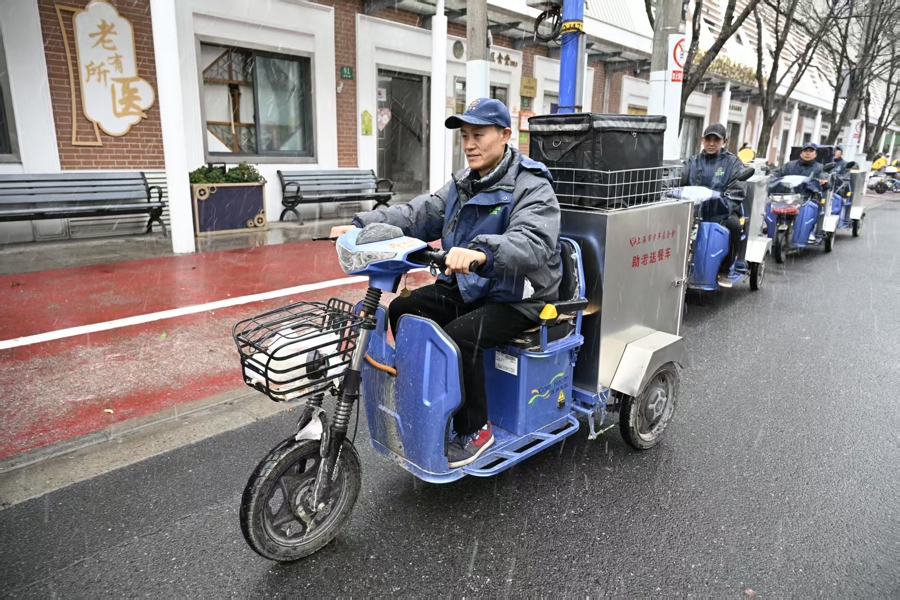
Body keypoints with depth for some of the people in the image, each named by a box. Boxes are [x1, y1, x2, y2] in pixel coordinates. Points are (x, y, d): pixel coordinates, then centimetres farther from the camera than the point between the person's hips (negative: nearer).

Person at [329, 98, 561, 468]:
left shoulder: (532, 188, -16)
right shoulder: (464, 184, 9)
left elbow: (534, 243, -35)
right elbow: (419, 214, 2)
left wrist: (481, 252, -54)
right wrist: (363, 225, -11)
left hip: (517, 298, -8)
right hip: (467, 287, 8)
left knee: (458, 337, -29)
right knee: (403, 311, -1)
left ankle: (474, 430, -6)